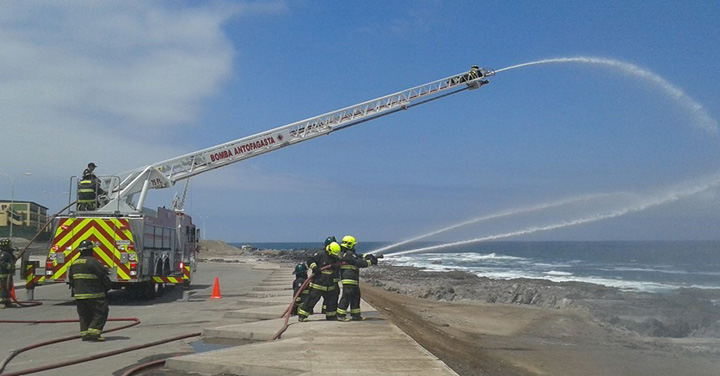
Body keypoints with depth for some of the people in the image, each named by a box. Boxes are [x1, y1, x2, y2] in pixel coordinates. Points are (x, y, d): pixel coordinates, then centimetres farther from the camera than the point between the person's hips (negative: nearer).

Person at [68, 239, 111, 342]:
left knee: (84, 315, 16)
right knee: (100, 313, -2)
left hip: (79, 295, 8)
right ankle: (93, 332, -11)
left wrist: (75, 292, 26)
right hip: (94, 294, -8)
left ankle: (84, 333, 15)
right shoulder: (92, 262, -14)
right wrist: (107, 287, 4)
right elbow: (103, 276, -12)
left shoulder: (74, 263, 11)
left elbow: (71, 279, 18)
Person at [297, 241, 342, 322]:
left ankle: (331, 316, 28)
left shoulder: (335, 259, 11)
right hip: (317, 285, -7)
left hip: (329, 286, 7)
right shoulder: (320, 255, -9)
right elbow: (310, 261, -8)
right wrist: (314, 268, -20)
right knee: (311, 300, -7)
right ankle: (301, 316, 1)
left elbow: (336, 269, 27)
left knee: (332, 301, 11)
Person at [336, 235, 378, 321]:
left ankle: (356, 315, 20)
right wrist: (370, 262, -6)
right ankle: (341, 316, -5)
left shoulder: (343, 254, 17)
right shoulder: (349, 254, -15)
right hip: (349, 280, -11)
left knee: (355, 297, 15)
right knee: (347, 297, -8)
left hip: (353, 281, 11)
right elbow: (360, 263, -17)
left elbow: (358, 258, 22)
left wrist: (366, 257, 10)